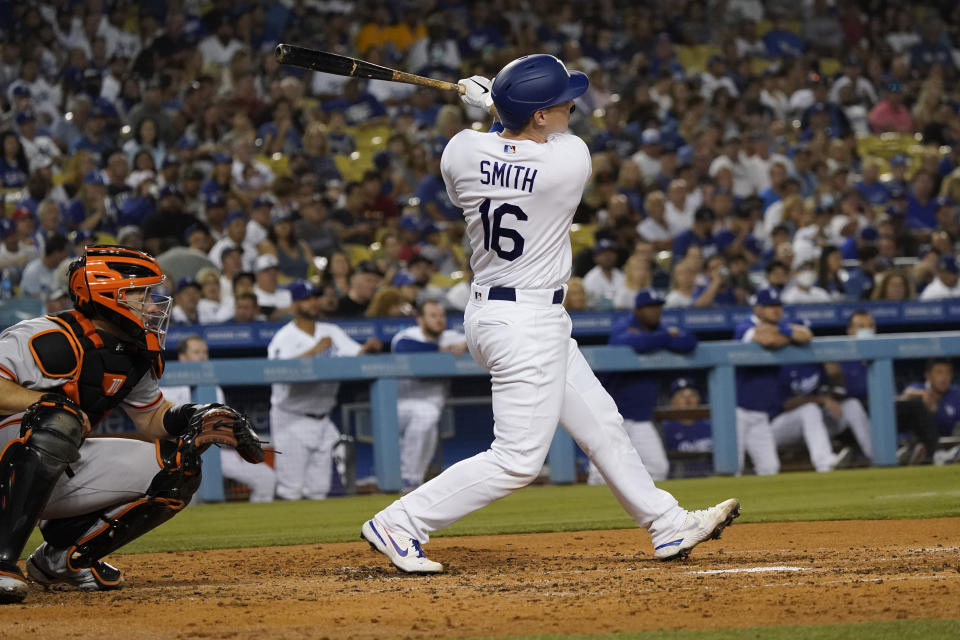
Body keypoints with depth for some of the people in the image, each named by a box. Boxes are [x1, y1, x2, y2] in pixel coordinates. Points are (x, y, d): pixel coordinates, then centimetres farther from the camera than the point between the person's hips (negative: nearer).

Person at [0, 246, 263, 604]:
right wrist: (48, 401, -32)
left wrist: (191, 418, -3)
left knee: (178, 470, 1)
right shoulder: (50, 340, -21)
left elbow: (153, 419, 17)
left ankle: (62, 556, 9)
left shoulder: (135, 358, 6)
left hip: (60, 477, 9)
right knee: (59, 419, -38)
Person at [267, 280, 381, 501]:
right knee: (291, 490, -8)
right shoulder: (285, 338, -7)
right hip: (292, 420, -5)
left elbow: (356, 356, 5)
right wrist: (314, 351, -30)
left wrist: (367, 348, -17)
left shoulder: (332, 333, 12)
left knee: (319, 491, 6)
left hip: (322, 419, 6)